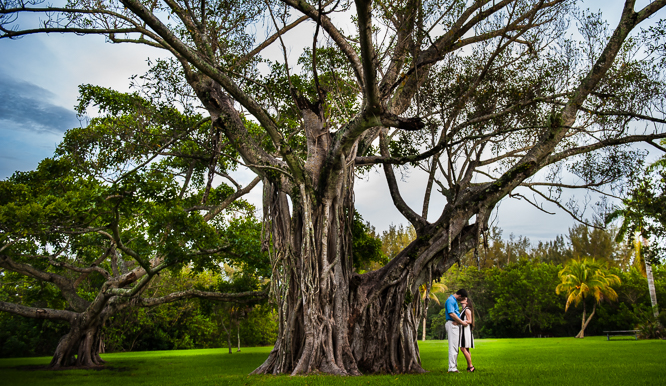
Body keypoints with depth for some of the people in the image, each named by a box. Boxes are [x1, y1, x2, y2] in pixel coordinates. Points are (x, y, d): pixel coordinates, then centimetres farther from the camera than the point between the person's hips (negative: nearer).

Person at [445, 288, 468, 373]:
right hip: (452, 324, -11)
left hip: (455, 324, 11)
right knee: (453, 346, -10)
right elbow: (451, 313, -21)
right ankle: (452, 368, -9)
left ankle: (454, 366, 17)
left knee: (455, 347, 12)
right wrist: (462, 322, -14)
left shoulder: (454, 300, 20)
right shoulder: (450, 300, -12)